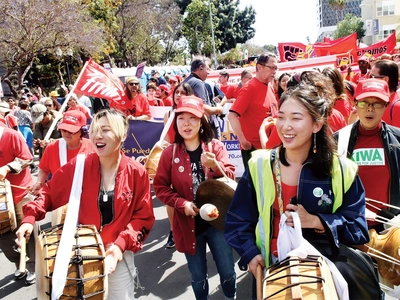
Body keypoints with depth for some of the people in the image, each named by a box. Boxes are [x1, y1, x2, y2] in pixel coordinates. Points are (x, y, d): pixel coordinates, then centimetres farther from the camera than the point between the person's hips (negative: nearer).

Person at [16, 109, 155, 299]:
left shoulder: (137, 172, -14)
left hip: (120, 253, -1)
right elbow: (49, 191, 1)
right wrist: (29, 218, -13)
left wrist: (122, 244, -20)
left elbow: (143, 218, -9)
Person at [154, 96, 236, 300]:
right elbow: (160, 187, -4)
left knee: (227, 272, 13)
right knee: (198, 277, 16)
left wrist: (214, 165, -33)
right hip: (188, 224, 0)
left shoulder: (216, 146, -4)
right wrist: (182, 203, -18)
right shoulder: (170, 153, -5)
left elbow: (230, 177, -12)